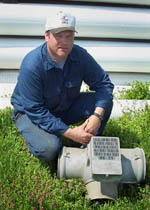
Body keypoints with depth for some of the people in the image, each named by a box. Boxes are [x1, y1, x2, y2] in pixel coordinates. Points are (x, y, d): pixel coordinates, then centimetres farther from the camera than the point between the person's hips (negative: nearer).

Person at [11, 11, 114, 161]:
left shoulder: (80, 55, -15)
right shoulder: (32, 65, -30)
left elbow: (104, 83, -9)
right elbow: (35, 110, -28)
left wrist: (97, 115, -28)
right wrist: (70, 132, -31)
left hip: (66, 108, 5)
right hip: (30, 113, -4)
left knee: (105, 102, -17)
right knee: (49, 149, -33)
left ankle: (87, 146, -1)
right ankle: (35, 137, 4)